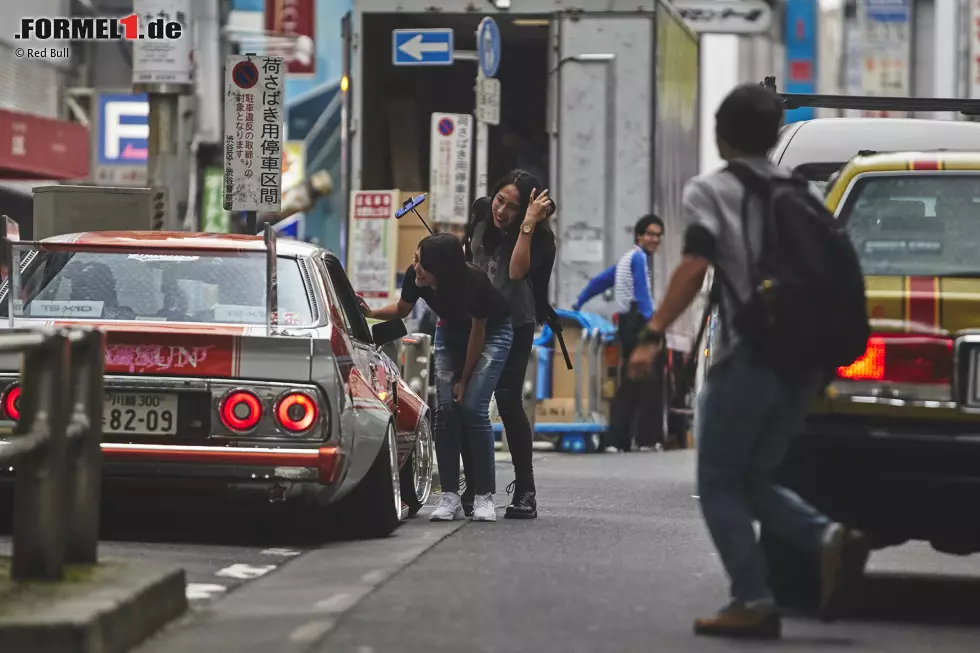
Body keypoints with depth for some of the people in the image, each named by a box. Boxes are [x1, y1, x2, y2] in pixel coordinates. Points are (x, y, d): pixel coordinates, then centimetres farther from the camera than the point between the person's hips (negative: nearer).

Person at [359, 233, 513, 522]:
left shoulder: (474, 282, -36)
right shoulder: (414, 277, -26)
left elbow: (477, 333, -21)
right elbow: (402, 309, -2)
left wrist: (464, 380, -12)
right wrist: (371, 313, -22)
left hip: (492, 332, -4)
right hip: (451, 332, 4)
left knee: (472, 408, -17)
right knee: (445, 410, -10)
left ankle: (484, 497, -10)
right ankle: (450, 496, -8)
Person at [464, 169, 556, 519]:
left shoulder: (537, 238, -16)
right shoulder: (482, 213, -2)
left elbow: (516, 271, -34)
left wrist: (527, 225, -38)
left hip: (513, 326, -5)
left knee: (508, 400, -15)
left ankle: (525, 490, -10)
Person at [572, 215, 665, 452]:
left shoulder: (627, 259, 22)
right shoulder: (639, 257, -6)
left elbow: (599, 281, 28)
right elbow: (642, 293, -17)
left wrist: (578, 305, 37)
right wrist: (652, 323, -23)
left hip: (626, 323, 10)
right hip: (638, 323, -10)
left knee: (629, 385, 8)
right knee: (650, 381, -10)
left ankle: (619, 438, 6)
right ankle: (648, 436, -12)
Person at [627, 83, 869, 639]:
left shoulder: (711, 191, -2)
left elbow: (695, 265, -15)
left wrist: (653, 335, -16)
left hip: (749, 357, -6)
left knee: (720, 485, 3)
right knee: (755, 480, 15)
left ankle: (754, 602, -8)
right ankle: (830, 539, -9)